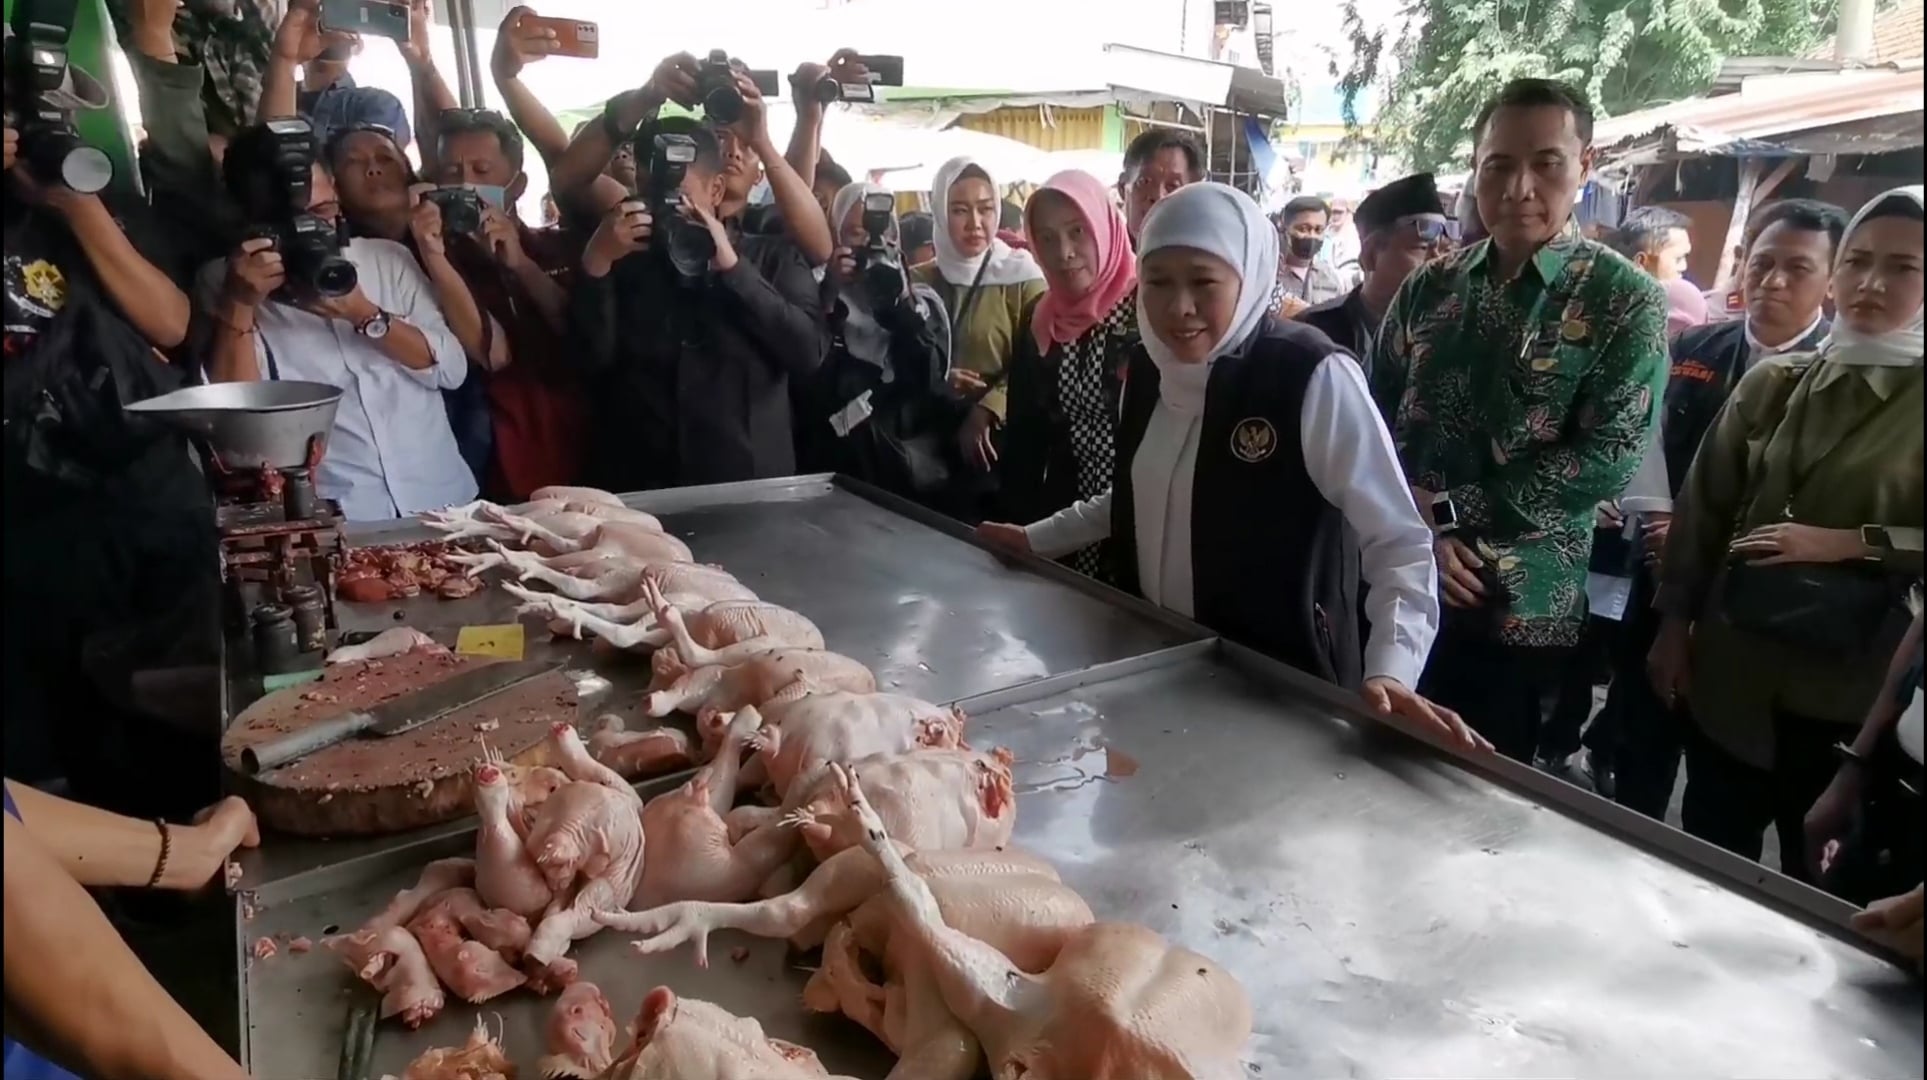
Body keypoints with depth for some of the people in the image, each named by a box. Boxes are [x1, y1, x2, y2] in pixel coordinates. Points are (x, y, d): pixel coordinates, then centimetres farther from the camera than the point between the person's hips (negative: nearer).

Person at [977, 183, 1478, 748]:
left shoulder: (1314, 379, -19)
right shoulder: (1147, 367, 0)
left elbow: (1399, 542, -19)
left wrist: (1389, 672, -32)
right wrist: (1036, 538, 18)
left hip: (1283, 683, -5)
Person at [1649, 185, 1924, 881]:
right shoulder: (1771, 384, 3)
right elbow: (1703, 506, 6)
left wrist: (1852, 544, -18)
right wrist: (1673, 626, 5)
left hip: (1852, 695, -2)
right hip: (1732, 675, 2)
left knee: (1819, 889, 14)